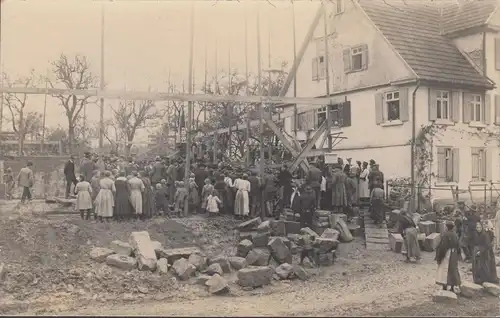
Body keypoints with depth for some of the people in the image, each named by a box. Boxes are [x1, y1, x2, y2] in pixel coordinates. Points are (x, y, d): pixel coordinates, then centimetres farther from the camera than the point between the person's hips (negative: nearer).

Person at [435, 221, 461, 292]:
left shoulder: (446, 235, -17)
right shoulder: (455, 235, 3)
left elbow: (442, 246, -17)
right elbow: (457, 246, 9)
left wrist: (439, 256, -9)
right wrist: (456, 255, 19)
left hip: (446, 254, -7)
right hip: (454, 255, 7)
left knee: (444, 270, -2)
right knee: (453, 270, 14)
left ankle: (445, 287, -3)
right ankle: (452, 287, 20)